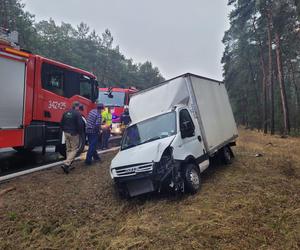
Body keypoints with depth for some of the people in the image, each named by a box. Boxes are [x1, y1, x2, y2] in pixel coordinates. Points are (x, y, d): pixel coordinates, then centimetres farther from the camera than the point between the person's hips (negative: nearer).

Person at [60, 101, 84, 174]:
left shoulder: (66, 113, 9)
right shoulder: (77, 113, -13)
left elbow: (61, 123, 14)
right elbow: (80, 124, -17)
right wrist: (80, 132, -2)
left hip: (66, 133, 7)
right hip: (74, 134, -7)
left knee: (69, 149, 16)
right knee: (74, 149, -2)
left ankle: (69, 165, 21)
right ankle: (66, 164, -14)